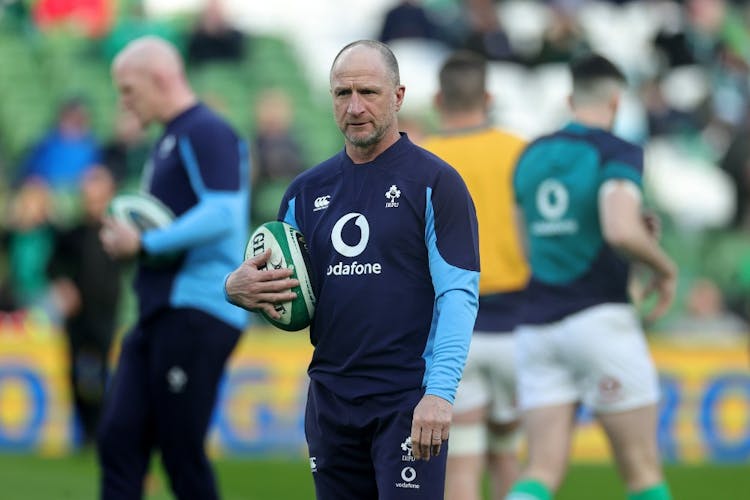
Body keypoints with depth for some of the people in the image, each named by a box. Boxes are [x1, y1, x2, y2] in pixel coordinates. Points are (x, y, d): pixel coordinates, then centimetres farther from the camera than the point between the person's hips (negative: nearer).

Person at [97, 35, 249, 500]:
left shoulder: (207, 132, -10)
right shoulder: (170, 139, 21)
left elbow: (221, 214, -22)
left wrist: (144, 245, -17)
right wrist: (128, 238, 10)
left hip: (197, 312, -10)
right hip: (162, 313, 10)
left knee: (182, 452, -6)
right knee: (119, 439, 2)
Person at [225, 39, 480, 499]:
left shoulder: (434, 182, -4)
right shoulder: (308, 190, 13)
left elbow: (458, 294, -10)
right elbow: (281, 288, 19)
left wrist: (440, 392, -22)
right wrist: (240, 288, -6)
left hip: (407, 403, -6)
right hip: (330, 401, 6)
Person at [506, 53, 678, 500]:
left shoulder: (531, 156, 13)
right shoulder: (618, 153, -7)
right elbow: (621, 231, -25)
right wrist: (665, 266, -5)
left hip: (537, 325, 5)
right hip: (601, 321, -5)